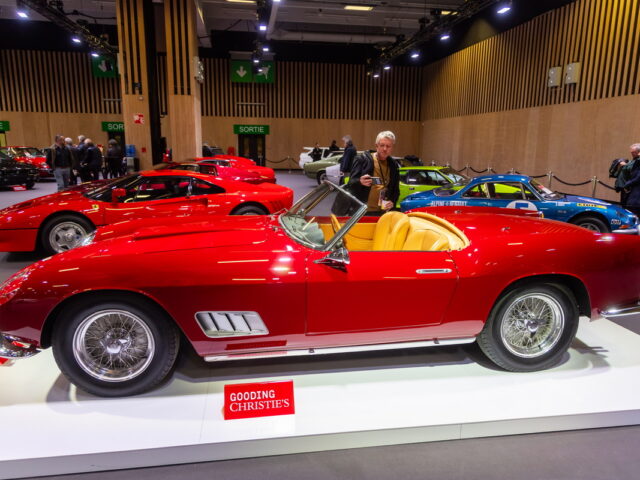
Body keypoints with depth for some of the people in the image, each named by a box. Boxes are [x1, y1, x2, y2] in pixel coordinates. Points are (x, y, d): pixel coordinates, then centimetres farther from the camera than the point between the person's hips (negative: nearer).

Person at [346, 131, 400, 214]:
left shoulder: (393, 165, 11)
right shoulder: (363, 159, -2)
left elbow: (396, 189, 20)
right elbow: (351, 184, -5)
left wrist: (392, 201, 0)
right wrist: (360, 182, -27)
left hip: (382, 213, 4)